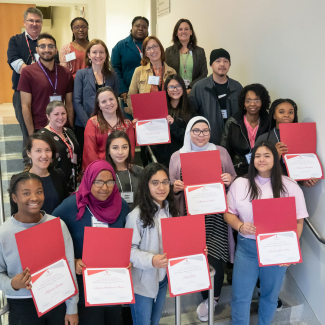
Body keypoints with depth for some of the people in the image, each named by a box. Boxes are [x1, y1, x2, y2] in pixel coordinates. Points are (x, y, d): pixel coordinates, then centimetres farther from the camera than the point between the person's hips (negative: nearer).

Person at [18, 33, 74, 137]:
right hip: (38, 130, -3)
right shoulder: (27, 72, -4)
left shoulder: (66, 73, 7)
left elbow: (69, 104, 9)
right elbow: (26, 106, -5)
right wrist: (31, 134, -9)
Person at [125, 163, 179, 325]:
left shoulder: (170, 210, 1)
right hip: (142, 281, -6)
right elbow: (129, 250, -19)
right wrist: (151, 260, -32)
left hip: (163, 278, 6)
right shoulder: (136, 215, -20)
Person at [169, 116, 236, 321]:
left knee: (215, 257, -2)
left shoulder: (221, 152, 4)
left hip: (216, 213, 0)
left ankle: (214, 297, 24)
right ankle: (206, 297, 30)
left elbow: (234, 179, 11)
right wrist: (175, 187, -14)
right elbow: (172, 188, 9)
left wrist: (229, 180, -12)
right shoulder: (177, 156, 4)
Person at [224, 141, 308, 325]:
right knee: (240, 295, 4)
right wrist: (240, 226, -16)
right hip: (247, 247, 0)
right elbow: (228, 213, 4)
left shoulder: (290, 186, -3)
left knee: (271, 294, 16)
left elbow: (298, 221, -1)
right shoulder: (240, 184, 0)